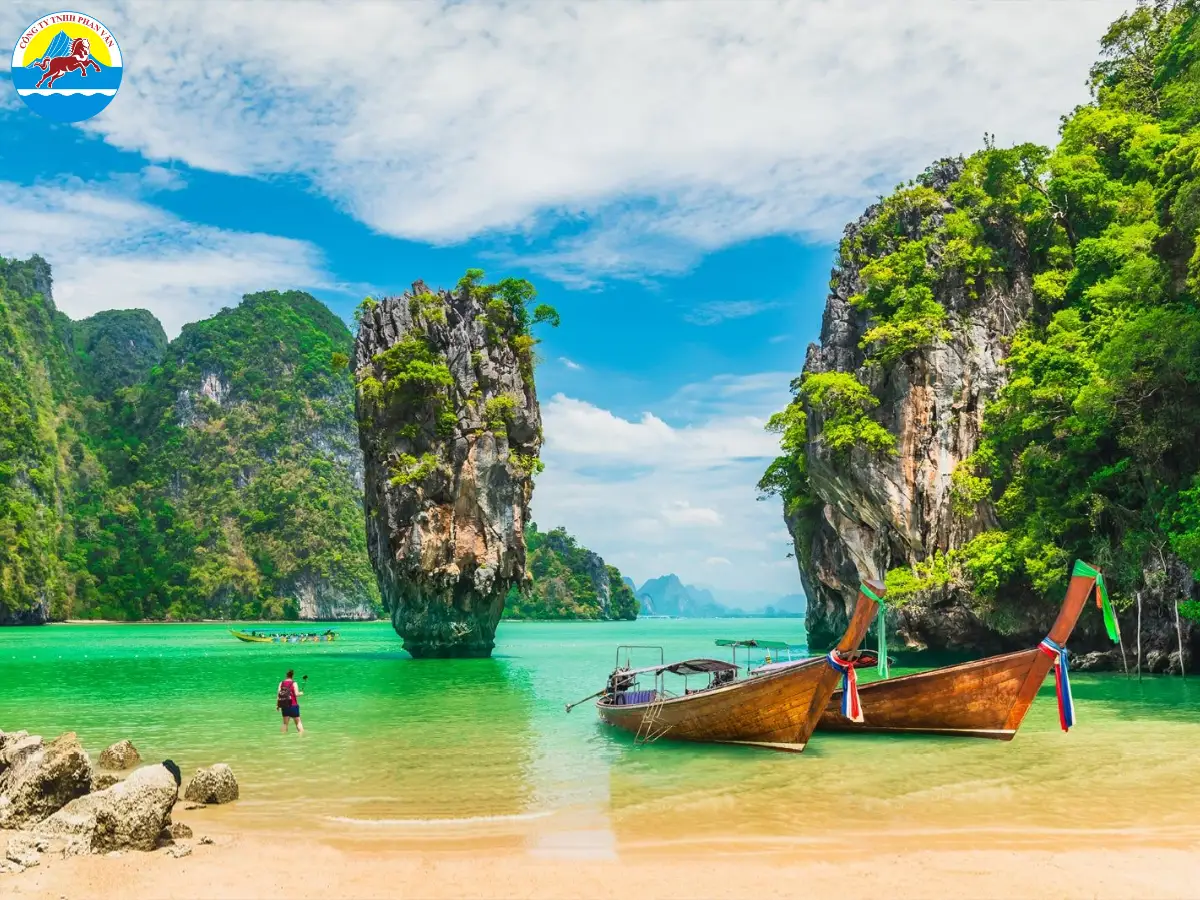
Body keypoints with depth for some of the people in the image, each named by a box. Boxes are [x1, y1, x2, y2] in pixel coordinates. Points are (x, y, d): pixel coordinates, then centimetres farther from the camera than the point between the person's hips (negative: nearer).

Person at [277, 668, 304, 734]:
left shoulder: (281, 683, 3)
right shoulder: (294, 683, -9)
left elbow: (278, 694, 0)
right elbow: (296, 694, -16)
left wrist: (277, 705, 6)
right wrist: (301, 693, 5)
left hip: (284, 706, 3)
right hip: (293, 705, -3)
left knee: (285, 723, 12)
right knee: (298, 722, 5)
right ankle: (301, 734, -4)